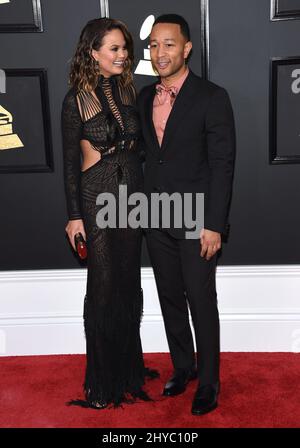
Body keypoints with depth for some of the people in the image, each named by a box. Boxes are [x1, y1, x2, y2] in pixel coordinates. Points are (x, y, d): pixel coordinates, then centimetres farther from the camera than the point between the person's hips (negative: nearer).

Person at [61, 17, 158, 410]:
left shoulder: (128, 90, 7)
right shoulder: (77, 99, -7)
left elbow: (136, 144, 10)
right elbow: (70, 161, -6)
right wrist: (74, 215, -8)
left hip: (132, 195, 5)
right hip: (97, 199, -5)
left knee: (129, 282, 13)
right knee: (104, 286, 3)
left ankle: (129, 367, 31)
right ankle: (103, 380, 21)